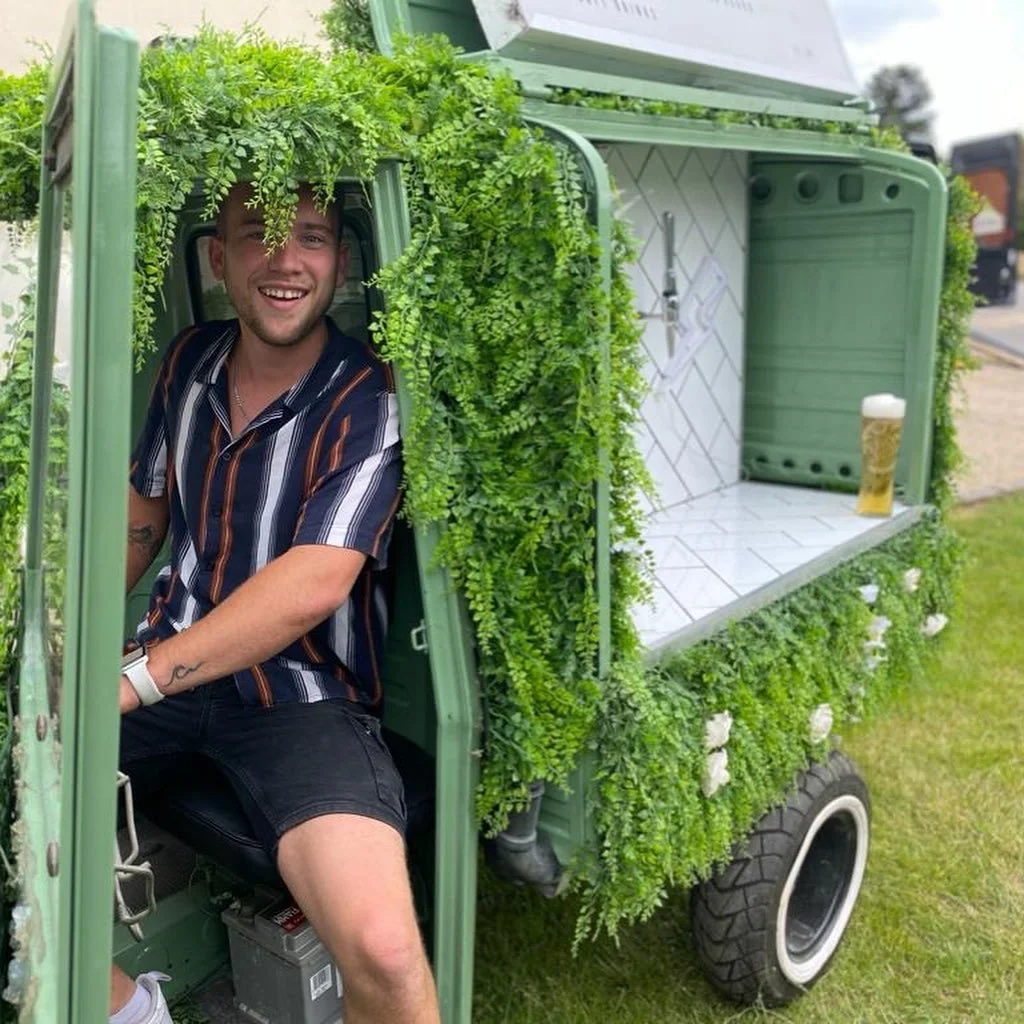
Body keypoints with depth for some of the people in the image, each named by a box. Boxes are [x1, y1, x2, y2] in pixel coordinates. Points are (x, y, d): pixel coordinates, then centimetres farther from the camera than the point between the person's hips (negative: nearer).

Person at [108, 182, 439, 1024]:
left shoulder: (368, 402, -13)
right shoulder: (189, 362, 5)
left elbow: (312, 585, -24)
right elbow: (141, 519, 15)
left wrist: (129, 681, -27)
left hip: (303, 697, -6)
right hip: (171, 663, 6)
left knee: (382, 949, -27)